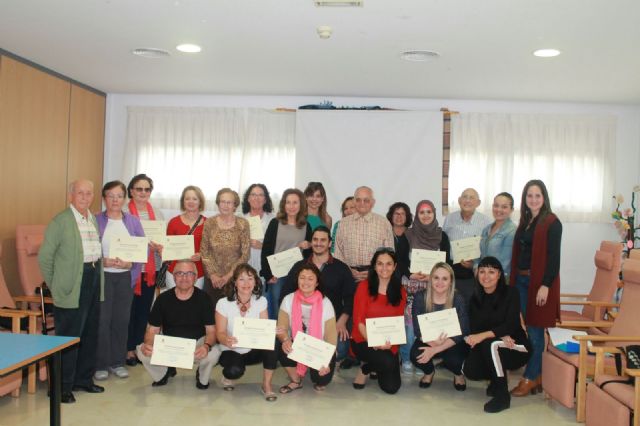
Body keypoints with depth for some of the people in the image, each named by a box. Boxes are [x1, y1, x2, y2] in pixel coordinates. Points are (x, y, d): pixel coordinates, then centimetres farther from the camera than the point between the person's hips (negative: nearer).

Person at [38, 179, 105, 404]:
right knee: (69, 337, -1)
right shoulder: (60, 221, -8)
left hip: (94, 279, 7)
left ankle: (84, 379, 28)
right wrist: (55, 285, -4)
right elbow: (44, 256, -7)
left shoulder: (93, 219, 13)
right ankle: (64, 386, 11)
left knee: (90, 334, 14)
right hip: (73, 286, -7)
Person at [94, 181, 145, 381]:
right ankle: (100, 364, 13)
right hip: (102, 276, -2)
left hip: (126, 277, 2)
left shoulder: (133, 221, 8)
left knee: (122, 319, 8)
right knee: (102, 320, -1)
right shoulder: (95, 221, 1)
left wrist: (130, 263, -11)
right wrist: (103, 261, -17)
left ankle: (118, 362, 21)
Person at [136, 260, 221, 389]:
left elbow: (211, 330, -9)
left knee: (213, 353, -33)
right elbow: (153, 330, -3)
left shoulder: (203, 299, -9)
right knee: (142, 352, -23)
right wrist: (147, 344, -27)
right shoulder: (163, 299, -6)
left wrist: (207, 346, -33)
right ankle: (165, 372, 12)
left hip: (197, 342, -2)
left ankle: (202, 378, 6)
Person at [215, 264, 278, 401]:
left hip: (254, 350, 2)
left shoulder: (261, 301, -4)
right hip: (231, 351, -2)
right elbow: (220, 333, -11)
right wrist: (226, 340, -36)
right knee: (235, 370, -35)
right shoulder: (223, 303, -11)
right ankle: (228, 376, 6)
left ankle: (267, 385, -9)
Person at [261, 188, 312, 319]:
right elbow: (266, 250, -3)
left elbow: (308, 253, 17)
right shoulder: (275, 223, -1)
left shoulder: (306, 226, 7)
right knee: (276, 312, 3)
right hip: (277, 274, -2)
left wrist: (308, 246, -6)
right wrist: (268, 274, -9)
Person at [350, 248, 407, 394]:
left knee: (391, 388, -8)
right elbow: (358, 320, -8)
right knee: (388, 363, -31)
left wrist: (389, 342, -17)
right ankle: (365, 370, 4)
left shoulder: (400, 292, 4)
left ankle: (367, 366, 23)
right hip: (363, 341, -4)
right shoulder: (364, 286, -6)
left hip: (388, 344, 4)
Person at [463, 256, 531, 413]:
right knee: (470, 371, -22)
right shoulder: (475, 298, 1)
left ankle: (503, 395, -18)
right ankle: (497, 378, 12)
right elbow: (474, 329, -7)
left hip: (515, 348, -4)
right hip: (487, 349, 4)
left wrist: (483, 335, -35)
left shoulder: (510, 293, -11)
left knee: (490, 344, -34)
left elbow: (510, 325, -21)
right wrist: (500, 335, -25)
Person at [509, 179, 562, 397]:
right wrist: (514, 279, 8)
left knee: (535, 330, -1)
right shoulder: (525, 221, 14)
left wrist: (545, 285, -18)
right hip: (522, 280, 7)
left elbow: (554, 257, -13)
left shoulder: (552, 223, -8)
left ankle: (529, 378, 9)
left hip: (539, 282, -7)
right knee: (529, 328, 10)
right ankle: (537, 376, 20)